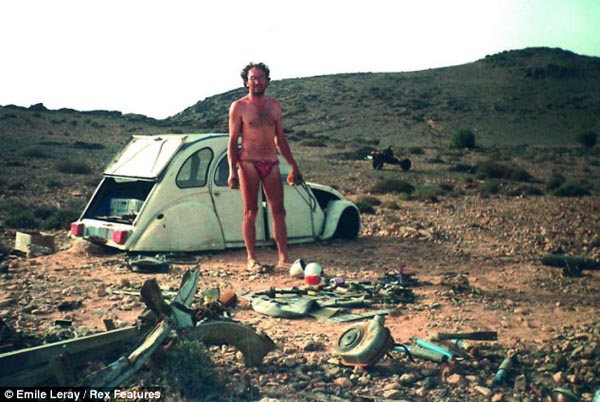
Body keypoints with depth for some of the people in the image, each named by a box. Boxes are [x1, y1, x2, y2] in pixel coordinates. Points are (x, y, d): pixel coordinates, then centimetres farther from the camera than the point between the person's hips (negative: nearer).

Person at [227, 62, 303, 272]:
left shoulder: (274, 105, 12)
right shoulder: (239, 107, 0)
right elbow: (232, 141, -1)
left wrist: (293, 166, 14)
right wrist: (232, 170, -11)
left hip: (272, 164, 4)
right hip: (249, 164, -4)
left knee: (279, 212, 2)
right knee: (250, 212, 0)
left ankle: (283, 257, 8)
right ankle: (252, 258, 8)